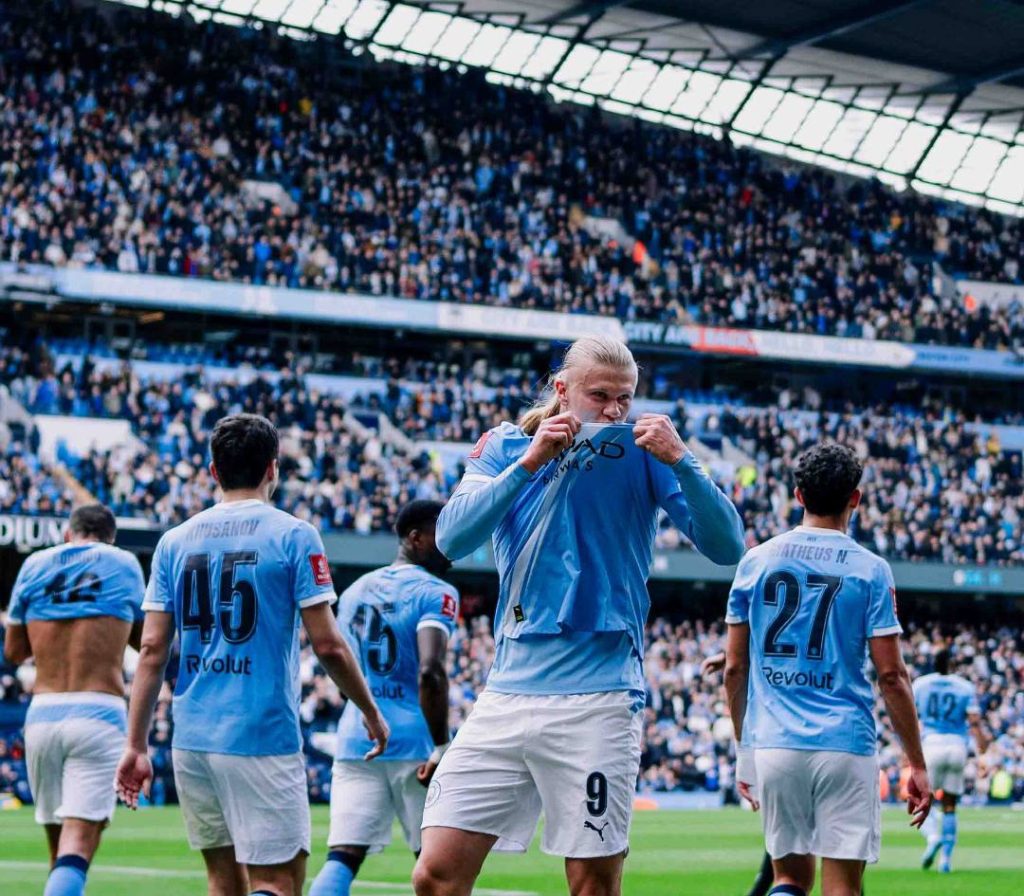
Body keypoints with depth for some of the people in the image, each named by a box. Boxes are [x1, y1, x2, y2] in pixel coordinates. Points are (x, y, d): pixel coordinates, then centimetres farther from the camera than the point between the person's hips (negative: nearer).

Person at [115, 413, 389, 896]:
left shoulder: (175, 541, 8)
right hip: (263, 737, -5)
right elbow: (327, 645, -6)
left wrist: (135, 745, 6)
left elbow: (152, 650, 3)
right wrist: (372, 713, 7)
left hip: (191, 740, 5)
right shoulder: (293, 536, -3)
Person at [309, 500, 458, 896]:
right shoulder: (436, 593, -7)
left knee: (342, 858, -2)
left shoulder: (355, 590, 15)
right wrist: (441, 748, -19)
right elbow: (430, 671, -21)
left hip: (355, 741, 5)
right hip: (413, 743, -5)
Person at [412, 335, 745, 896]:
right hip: (507, 690, 2)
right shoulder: (507, 446, 8)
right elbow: (450, 538, -8)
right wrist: (530, 461, -16)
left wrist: (680, 462, -19)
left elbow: (726, 548, -6)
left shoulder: (640, 453, 2)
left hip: (597, 698, -2)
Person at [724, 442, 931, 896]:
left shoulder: (756, 561, 6)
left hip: (772, 743, 3)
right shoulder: (870, 570, -2)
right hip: (844, 744, -3)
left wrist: (744, 749, 18)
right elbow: (891, 675, -4)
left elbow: (735, 668, 8)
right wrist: (917, 765, 1)